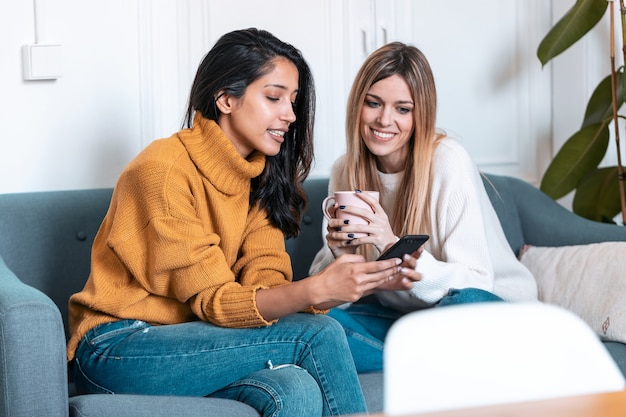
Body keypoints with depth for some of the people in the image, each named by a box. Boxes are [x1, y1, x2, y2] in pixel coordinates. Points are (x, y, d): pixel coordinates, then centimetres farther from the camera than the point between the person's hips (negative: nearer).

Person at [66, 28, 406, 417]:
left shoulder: (260, 175, 8)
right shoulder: (163, 170, -16)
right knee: (319, 334, -21)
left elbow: (266, 283, -6)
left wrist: (329, 290, -27)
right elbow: (215, 302, -20)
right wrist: (317, 290, -35)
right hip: (116, 349, -6)